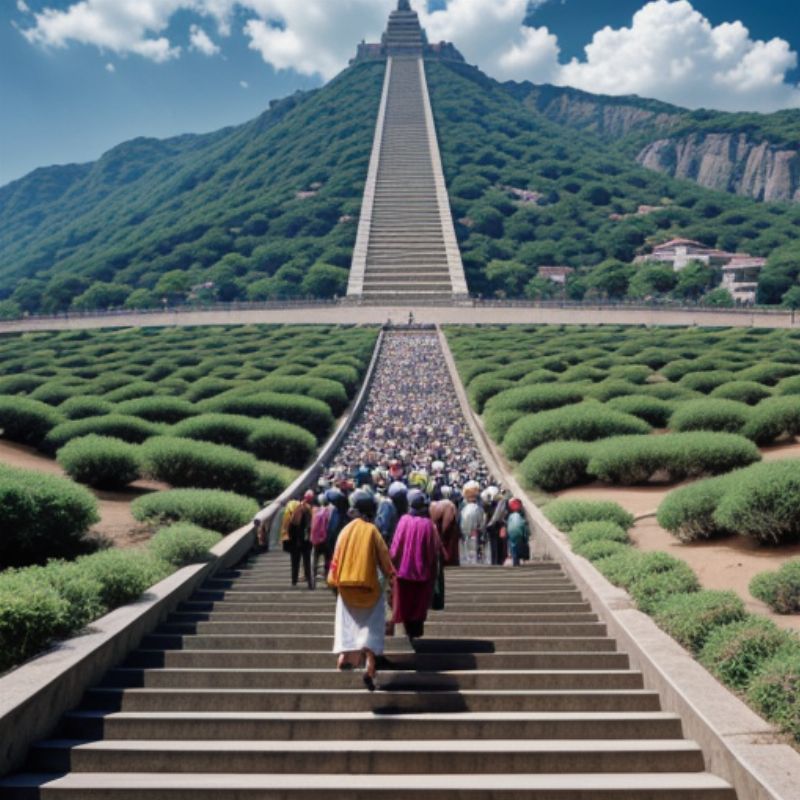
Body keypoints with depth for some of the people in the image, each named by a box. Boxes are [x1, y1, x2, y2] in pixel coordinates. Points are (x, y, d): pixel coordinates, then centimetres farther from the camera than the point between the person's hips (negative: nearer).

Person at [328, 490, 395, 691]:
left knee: (348, 623, 15)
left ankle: (344, 655, 1)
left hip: (346, 586, 3)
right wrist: (391, 579, 6)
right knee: (372, 627, 3)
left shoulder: (346, 530, 1)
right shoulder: (372, 531, -8)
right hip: (369, 586, -3)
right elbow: (384, 558, -6)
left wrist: (334, 581, 11)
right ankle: (370, 667, -10)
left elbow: (336, 556, 3)